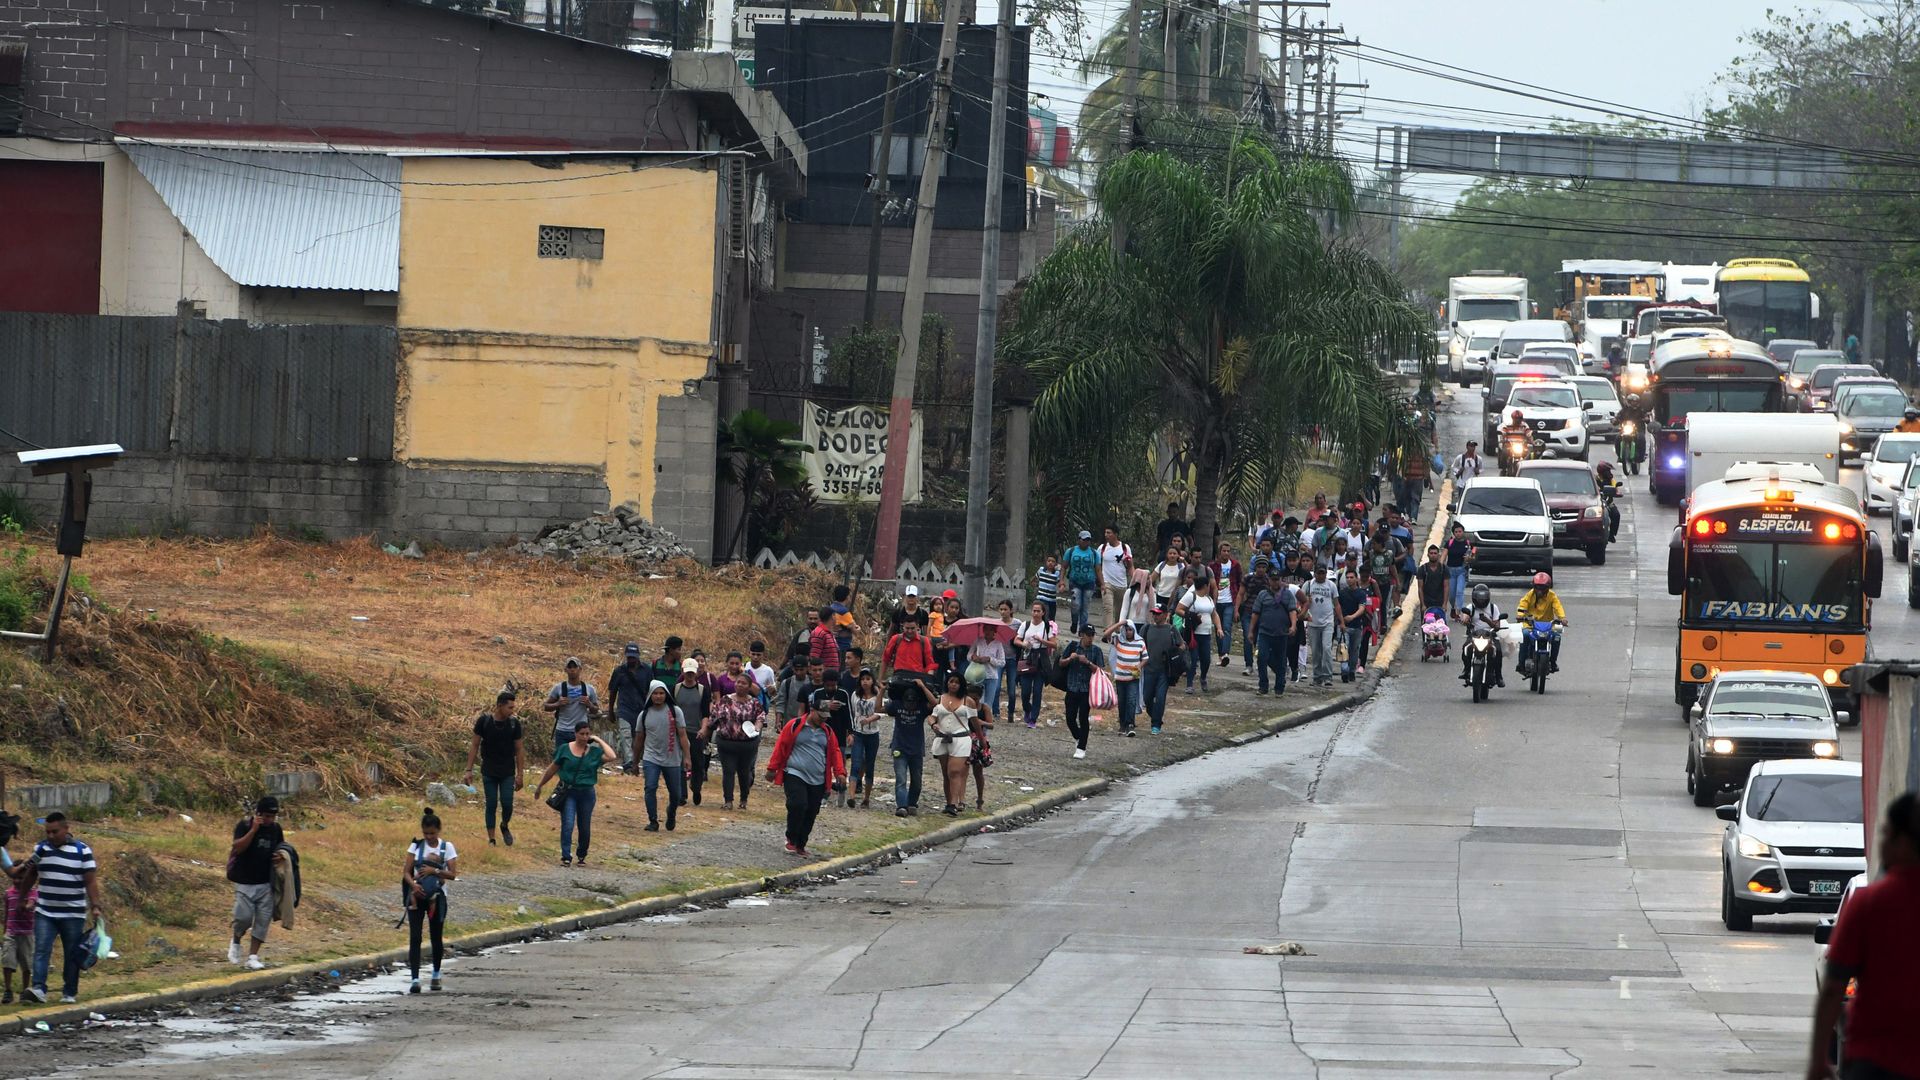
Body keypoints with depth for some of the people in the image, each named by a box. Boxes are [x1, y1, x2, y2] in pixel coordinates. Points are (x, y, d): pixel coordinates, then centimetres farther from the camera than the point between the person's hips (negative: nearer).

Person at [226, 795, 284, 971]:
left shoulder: (275, 828, 5)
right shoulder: (244, 825, -10)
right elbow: (238, 848, -22)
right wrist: (253, 830, -29)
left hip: (266, 883, 4)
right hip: (245, 882, -4)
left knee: (263, 919, -1)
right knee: (244, 916, -11)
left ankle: (252, 956, 6)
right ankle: (236, 942, 21)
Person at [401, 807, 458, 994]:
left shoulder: (446, 847, 0)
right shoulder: (416, 846, 2)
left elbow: (452, 874, -7)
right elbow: (406, 872, -2)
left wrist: (434, 871, -22)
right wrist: (413, 884, -22)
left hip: (436, 897, 0)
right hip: (417, 895, 0)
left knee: (437, 937, 9)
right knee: (414, 938, -10)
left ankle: (436, 975, 28)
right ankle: (415, 979, -15)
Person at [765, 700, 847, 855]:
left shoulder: (827, 732, 12)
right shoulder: (794, 726, -2)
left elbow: (835, 752, 15)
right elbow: (780, 747, 0)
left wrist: (840, 772, 2)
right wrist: (772, 769, -1)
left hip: (817, 782, 5)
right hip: (795, 776, -5)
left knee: (811, 813, 4)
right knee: (798, 805, -20)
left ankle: (800, 845, 16)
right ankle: (791, 840, -3)